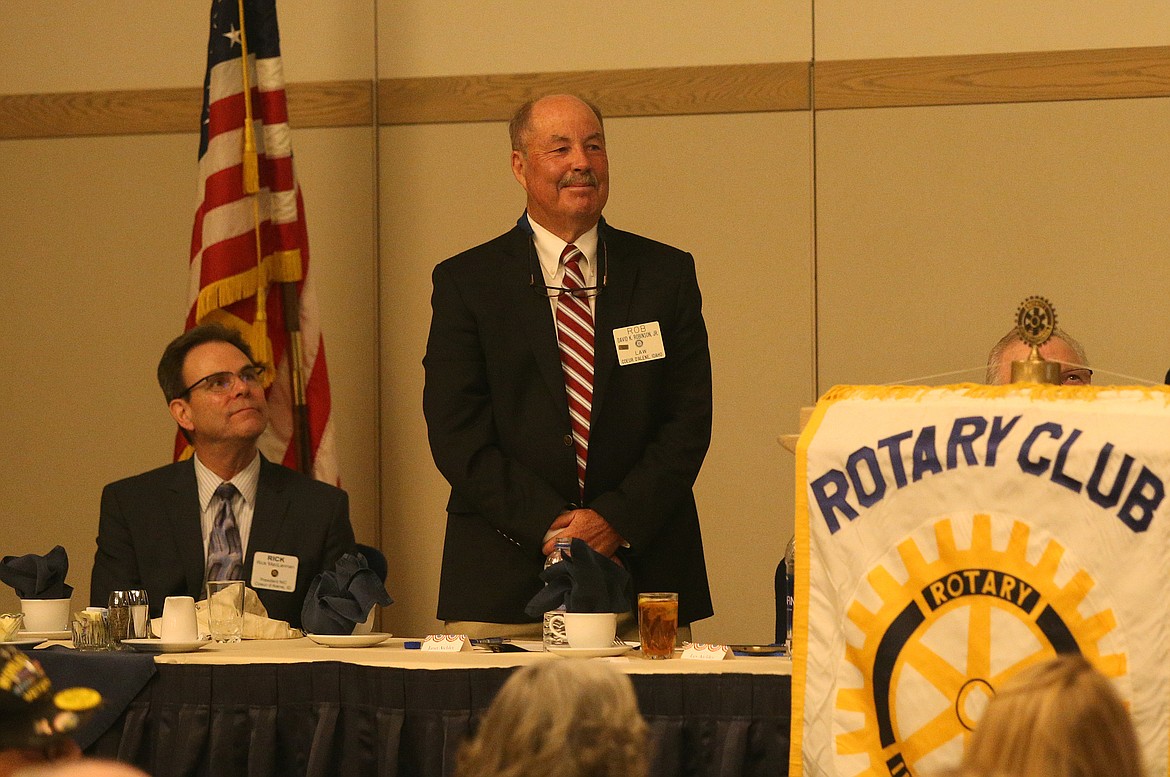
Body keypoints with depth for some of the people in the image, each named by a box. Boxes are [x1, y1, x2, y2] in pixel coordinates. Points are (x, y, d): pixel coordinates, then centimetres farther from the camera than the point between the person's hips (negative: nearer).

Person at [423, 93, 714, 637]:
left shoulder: (666, 275, 10)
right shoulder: (465, 282, 5)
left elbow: (688, 421, 4)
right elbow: (456, 434, -3)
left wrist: (617, 518, -11)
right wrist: (548, 526, -14)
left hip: (644, 571, 1)